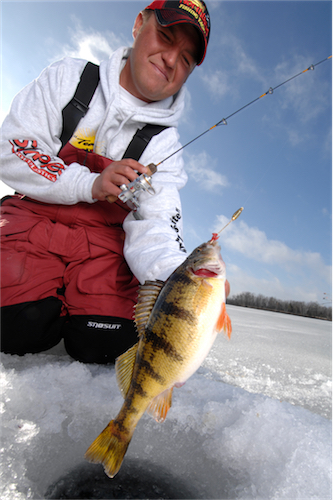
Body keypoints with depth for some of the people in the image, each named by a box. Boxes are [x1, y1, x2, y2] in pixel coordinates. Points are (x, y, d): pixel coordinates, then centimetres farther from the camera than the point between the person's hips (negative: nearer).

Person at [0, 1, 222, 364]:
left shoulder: (164, 143, -3)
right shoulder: (69, 77, 0)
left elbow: (155, 223, -16)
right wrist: (90, 184, -20)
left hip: (102, 236, 1)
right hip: (34, 215, 0)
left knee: (106, 344, -15)